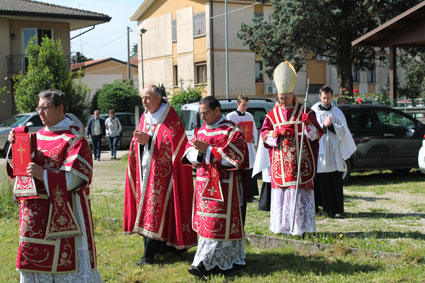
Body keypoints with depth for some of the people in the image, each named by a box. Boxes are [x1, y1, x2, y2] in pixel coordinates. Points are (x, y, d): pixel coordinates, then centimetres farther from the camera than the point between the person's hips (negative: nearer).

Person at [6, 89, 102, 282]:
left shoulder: (74, 140, -10)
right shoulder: (39, 136, 11)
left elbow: (76, 177, -18)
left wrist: (44, 175, -24)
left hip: (61, 211, -7)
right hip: (36, 212, 7)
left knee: (65, 256, -1)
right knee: (34, 254, 11)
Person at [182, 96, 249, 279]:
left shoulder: (231, 131, -8)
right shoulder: (201, 131, 13)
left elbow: (233, 158, -18)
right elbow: (189, 152, 9)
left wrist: (207, 150, -19)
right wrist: (198, 153, -14)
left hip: (223, 184, -8)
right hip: (204, 182, 8)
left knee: (218, 224, -5)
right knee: (205, 222, 10)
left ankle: (206, 263, -5)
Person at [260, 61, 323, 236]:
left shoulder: (305, 112, 4)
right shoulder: (272, 115, 11)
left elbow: (317, 134, 1)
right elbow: (264, 135, 6)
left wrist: (308, 124, -18)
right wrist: (276, 132, -13)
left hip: (300, 162, -2)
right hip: (280, 164, 3)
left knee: (300, 192, -5)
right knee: (280, 193, 3)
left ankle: (301, 227, 2)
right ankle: (281, 226, 10)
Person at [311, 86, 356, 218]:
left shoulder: (337, 112, 11)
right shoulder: (314, 111, 6)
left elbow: (343, 131, 3)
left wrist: (331, 125, -11)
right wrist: (324, 125, -13)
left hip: (334, 152, 1)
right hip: (320, 150, -1)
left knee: (336, 182, -3)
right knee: (323, 182, -2)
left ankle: (338, 209, 0)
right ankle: (328, 209, 5)